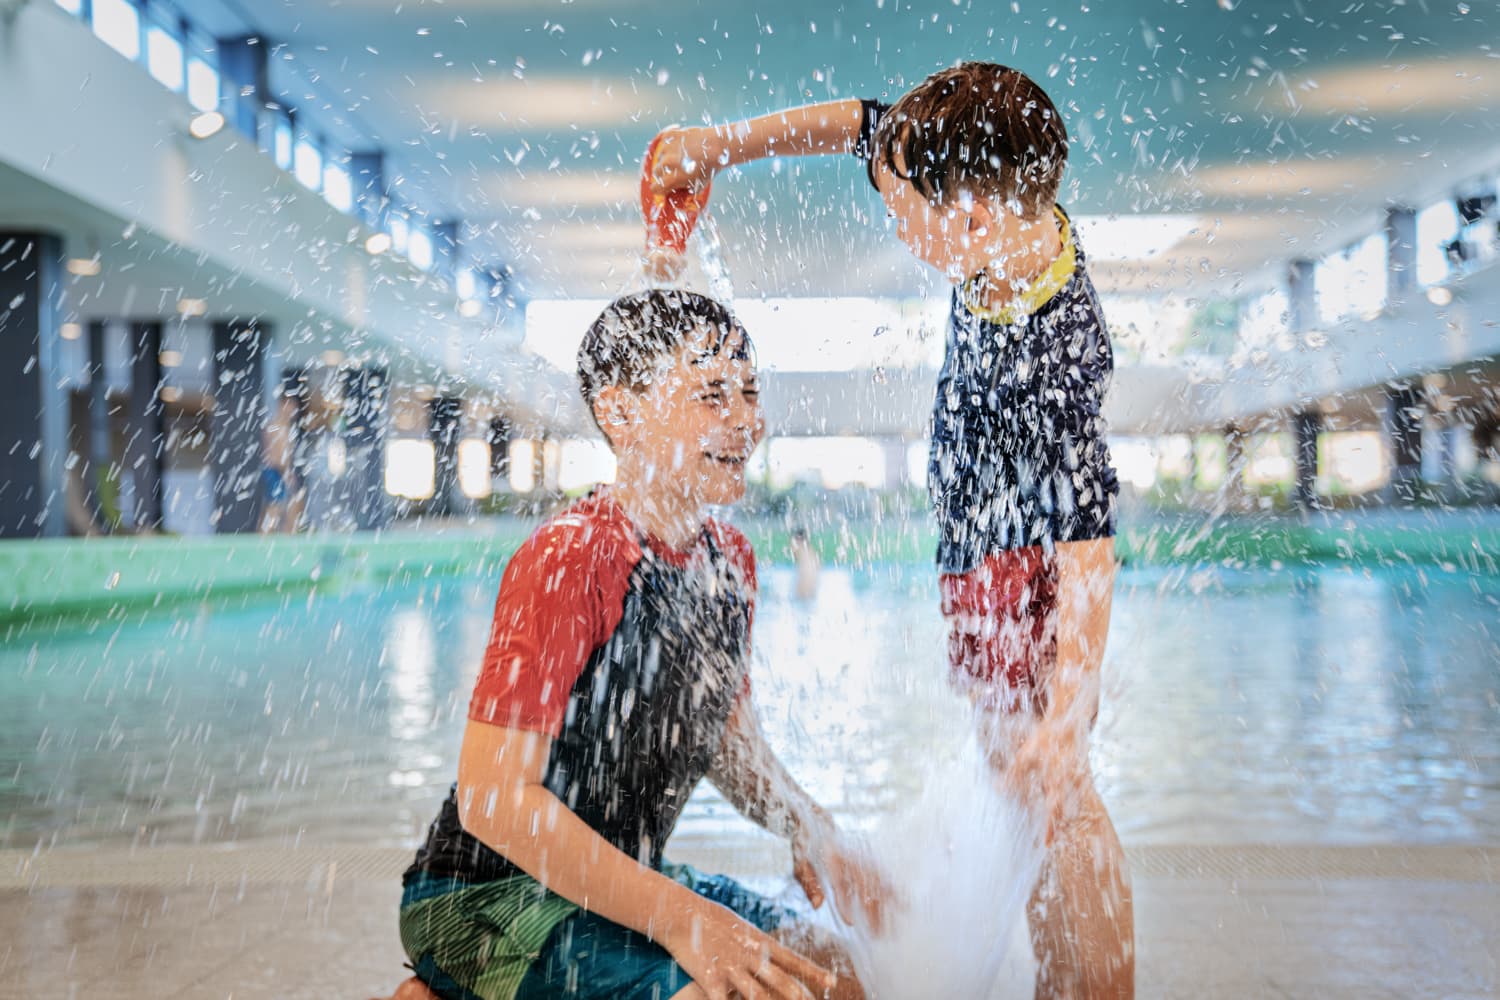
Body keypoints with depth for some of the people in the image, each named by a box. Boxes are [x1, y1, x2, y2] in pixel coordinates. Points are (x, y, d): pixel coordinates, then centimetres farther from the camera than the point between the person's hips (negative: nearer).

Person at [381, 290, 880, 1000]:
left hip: (625, 877, 9)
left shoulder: (729, 559, 4)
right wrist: (677, 917, -29)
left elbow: (726, 735, 16)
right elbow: (494, 797, -28)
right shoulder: (567, 564, -24)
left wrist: (810, 833, -4)